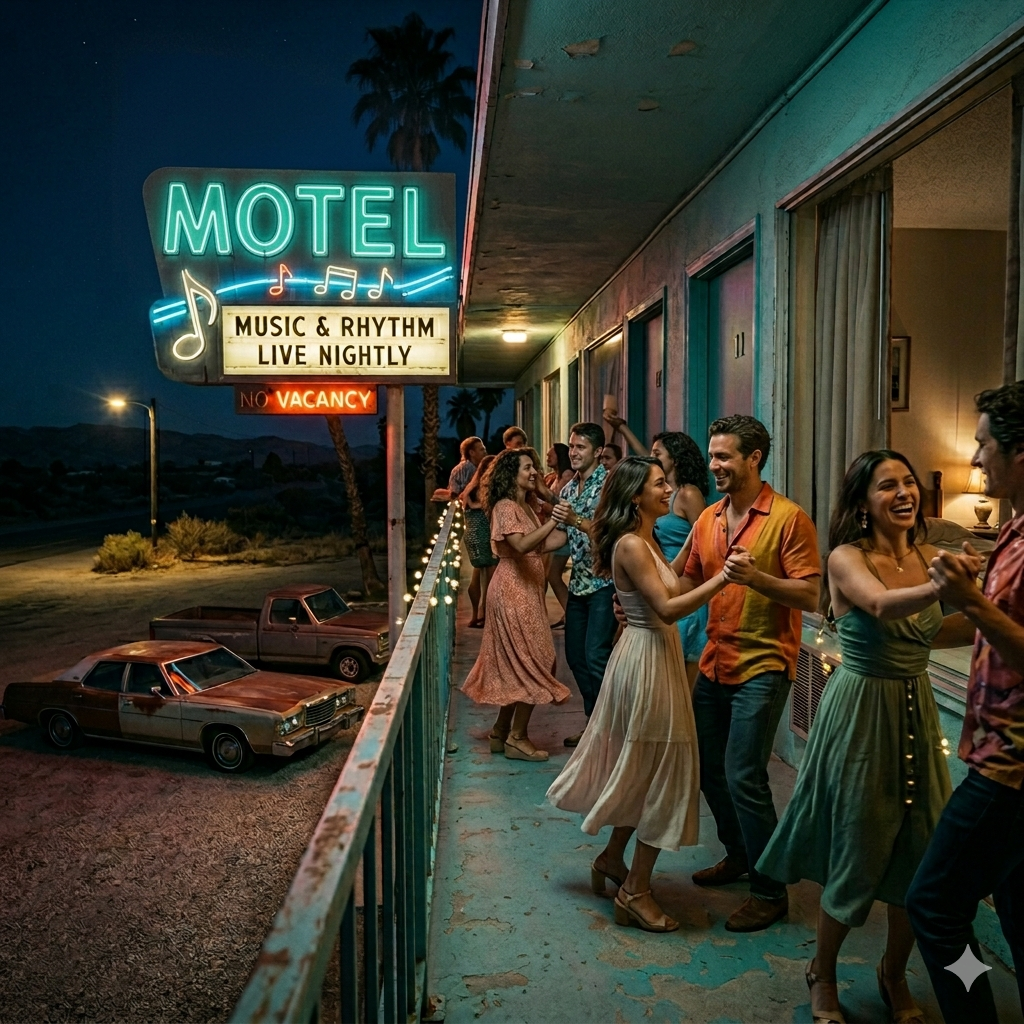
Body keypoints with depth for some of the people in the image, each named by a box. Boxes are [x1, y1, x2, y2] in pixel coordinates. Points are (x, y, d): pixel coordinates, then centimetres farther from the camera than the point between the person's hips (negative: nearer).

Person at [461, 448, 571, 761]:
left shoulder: (525, 506, 16)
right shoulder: (505, 507, -13)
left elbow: (539, 547, 9)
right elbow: (521, 545, -30)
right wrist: (553, 521, -34)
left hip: (526, 591, 10)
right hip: (514, 592, -10)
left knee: (515, 665, 13)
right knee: (533, 663, -5)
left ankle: (501, 732, 22)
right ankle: (517, 738, 3)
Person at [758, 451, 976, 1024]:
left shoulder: (929, 556, 3)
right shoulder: (848, 558, -14)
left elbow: (930, 634, 10)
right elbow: (882, 606, -35)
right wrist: (942, 586, -54)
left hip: (917, 710, 5)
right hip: (862, 711, -5)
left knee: (922, 852, 11)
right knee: (858, 852, 5)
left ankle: (895, 976, 37)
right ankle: (823, 976, 31)